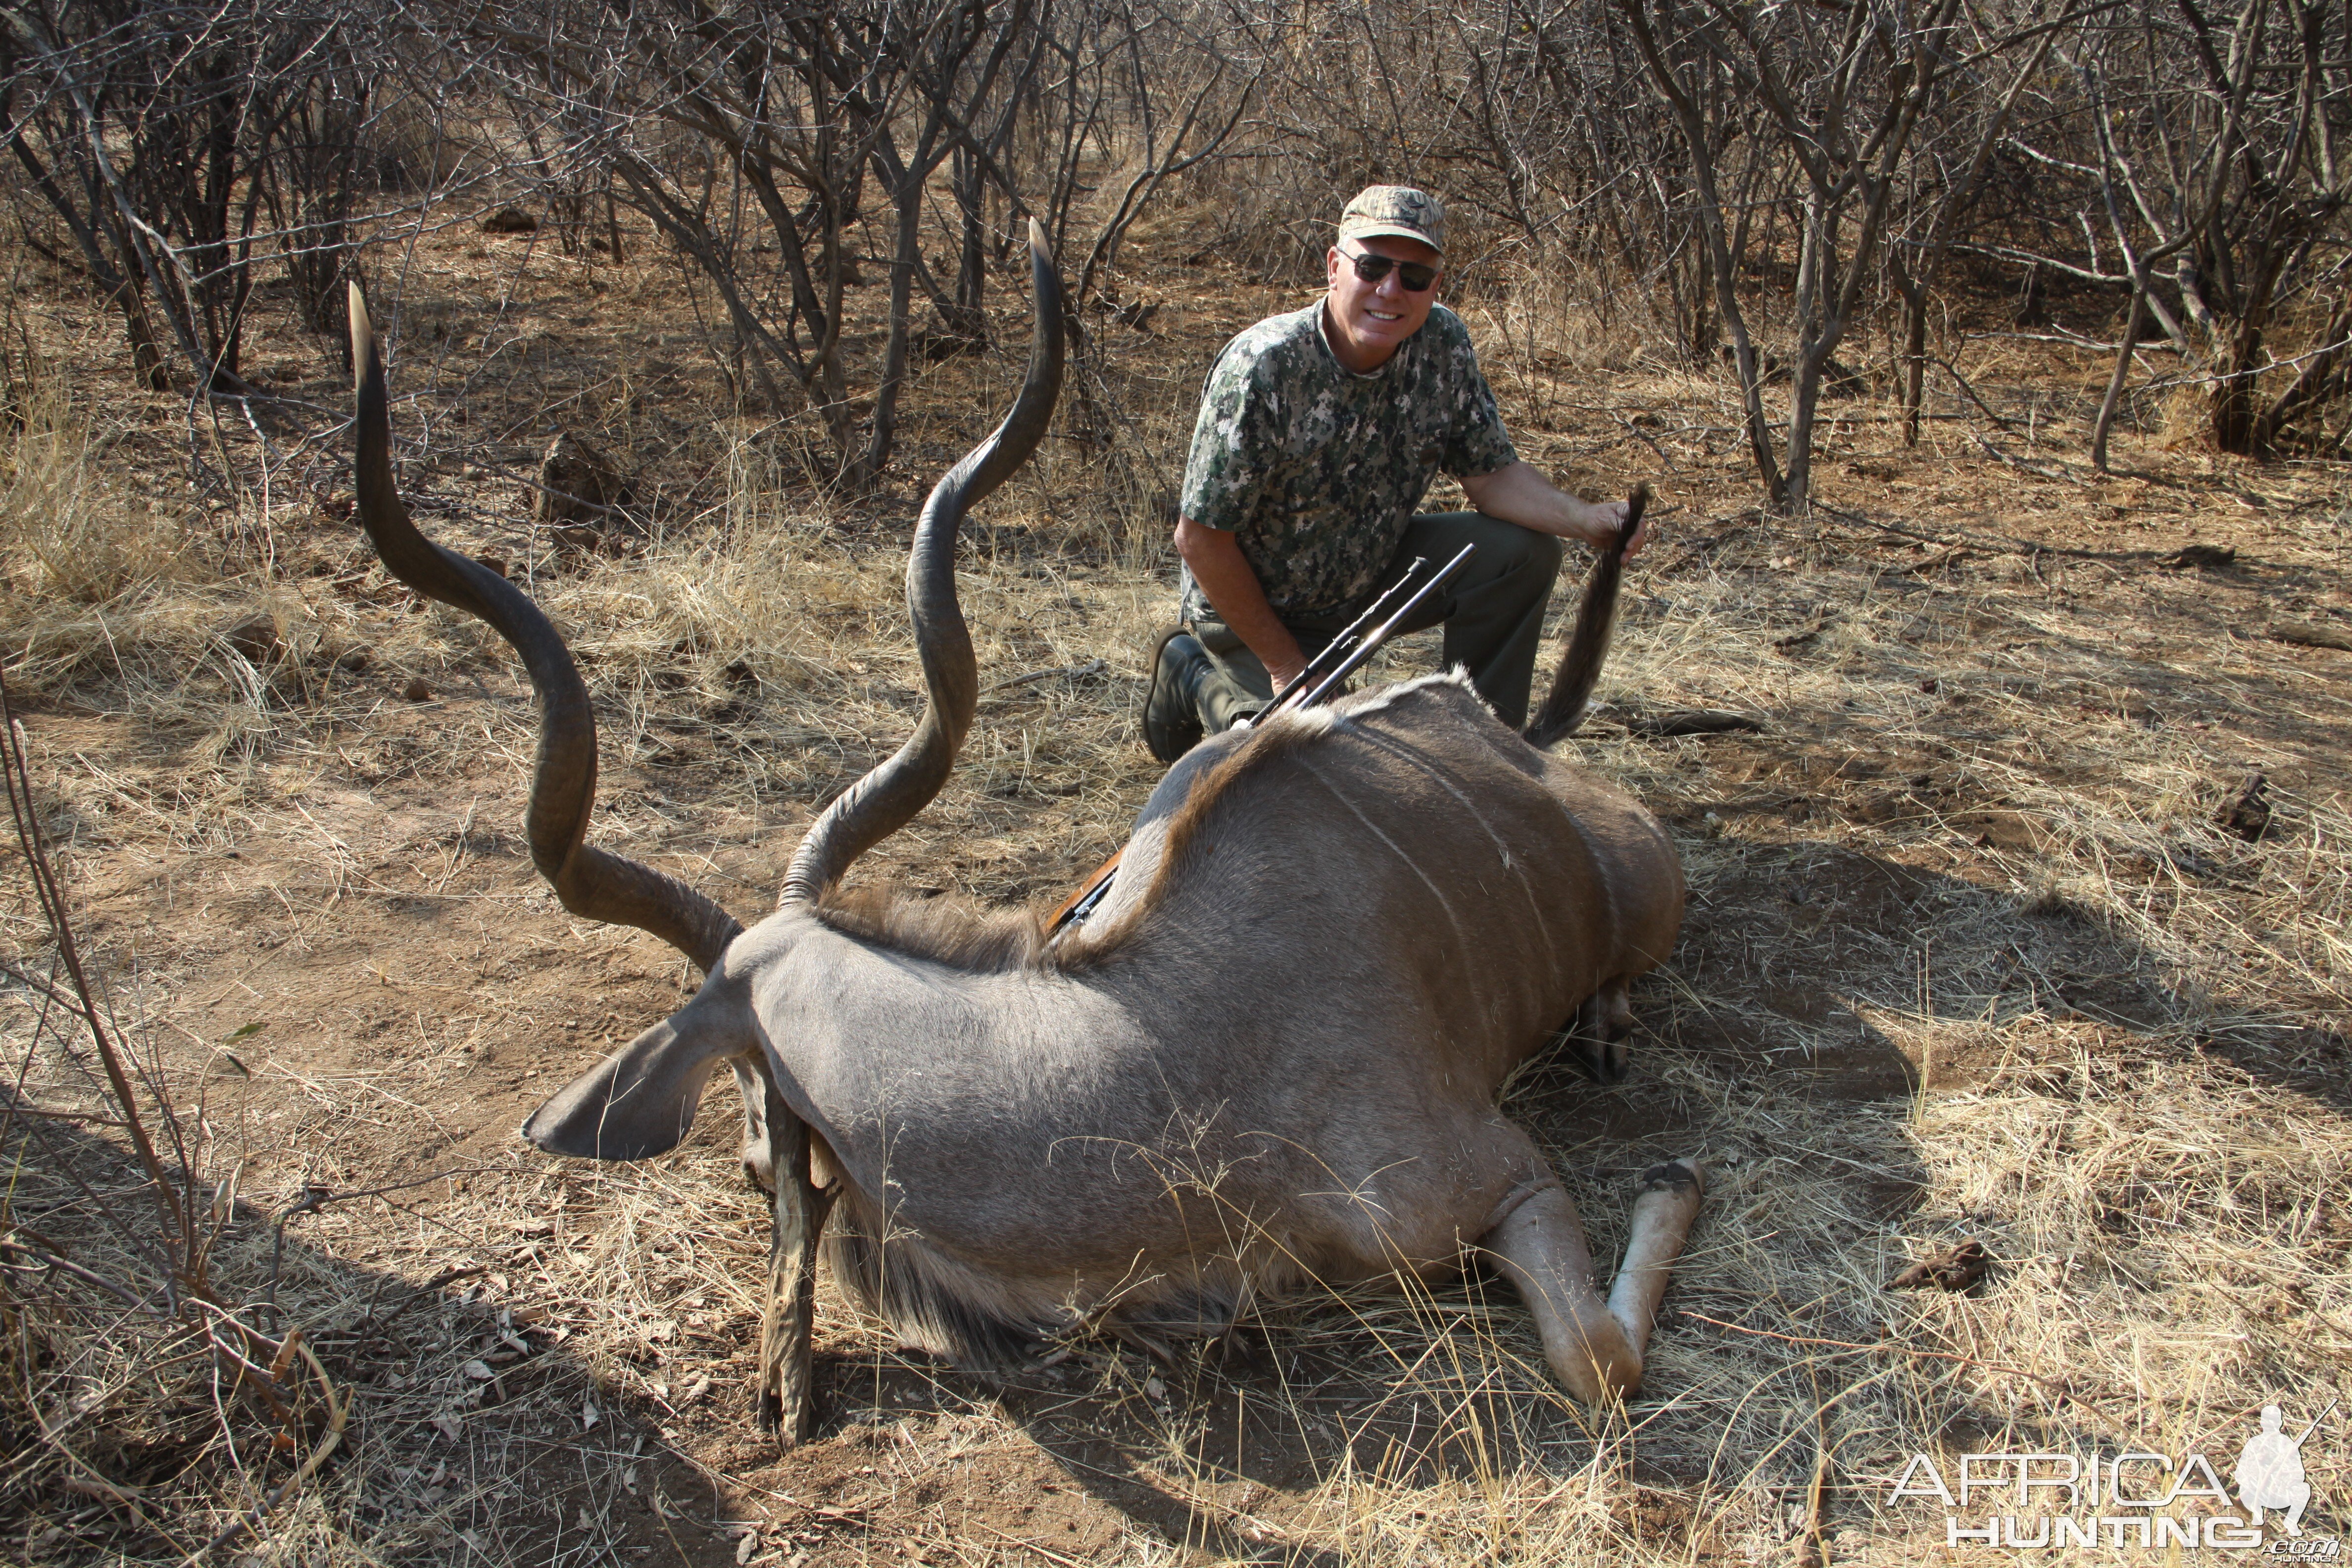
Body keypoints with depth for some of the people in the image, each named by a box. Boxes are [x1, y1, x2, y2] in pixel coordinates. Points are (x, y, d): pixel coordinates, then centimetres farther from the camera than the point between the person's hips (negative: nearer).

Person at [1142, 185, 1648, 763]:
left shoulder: (1443, 345, -13)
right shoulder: (1263, 368, -29)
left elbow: (1491, 473, -6)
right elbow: (1200, 538, -24)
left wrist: (1587, 520, -26)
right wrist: (1283, 662, -18)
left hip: (1372, 573, 5)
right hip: (1251, 606, -5)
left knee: (1524, 554, -14)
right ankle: (1196, 679, 13)